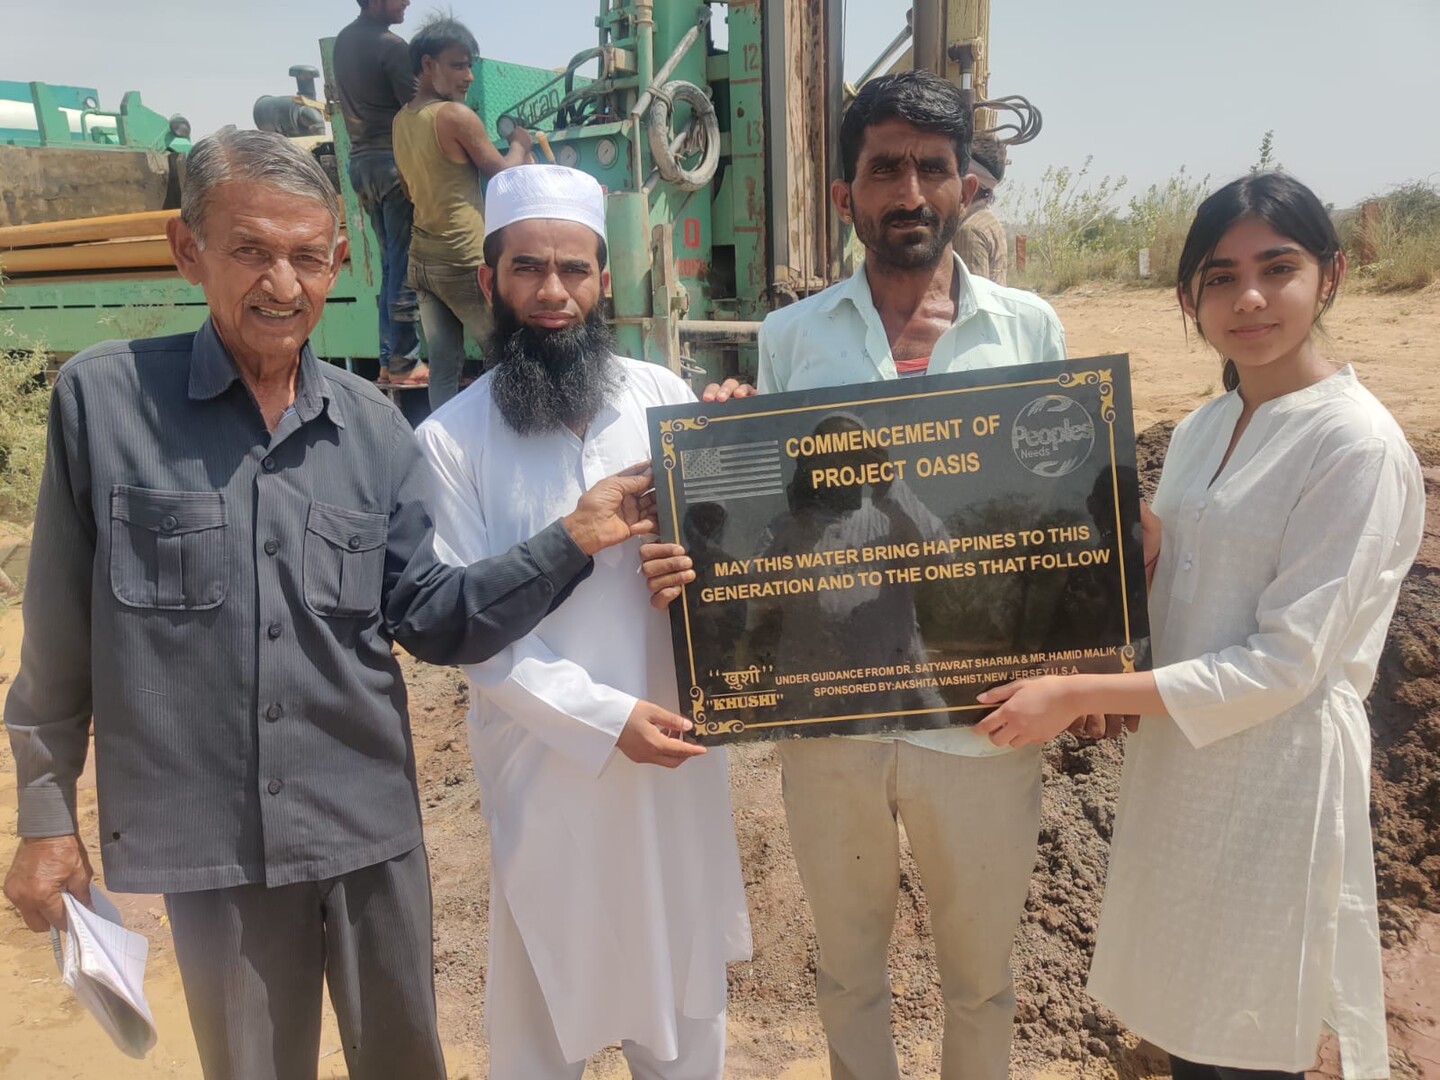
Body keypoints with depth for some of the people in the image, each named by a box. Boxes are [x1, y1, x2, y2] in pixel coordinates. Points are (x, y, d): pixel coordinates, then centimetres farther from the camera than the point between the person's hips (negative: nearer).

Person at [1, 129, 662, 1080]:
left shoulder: (375, 429, -2)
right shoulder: (105, 398, -8)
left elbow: (430, 621, -2)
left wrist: (573, 539, -12)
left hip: (372, 826, 3)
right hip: (209, 835, -2)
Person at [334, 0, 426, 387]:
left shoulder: (343, 40, 14)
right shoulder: (391, 45, -13)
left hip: (360, 160, 8)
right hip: (395, 160, -8)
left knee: (390, 262, 13)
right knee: (405, 264, -4)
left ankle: (389, 360, 13)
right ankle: (404, 363, -3)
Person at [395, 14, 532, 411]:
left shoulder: (401, 120, 10)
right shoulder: (457, 115, -14)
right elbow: (504, 175, -4)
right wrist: (520, 145, 15)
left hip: (422, 258, 8)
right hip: (464, 260, -8)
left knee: (443, 367, 10)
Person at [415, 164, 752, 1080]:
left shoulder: (666, 398, -2)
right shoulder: (451, 440, -11)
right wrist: (605, 717, -19)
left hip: (678, 738, 3)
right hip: (545, 758, -2)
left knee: (682, 967, 23)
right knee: (547, 978, 17)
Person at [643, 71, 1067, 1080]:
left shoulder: (1031, 331, 1)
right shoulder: (791, 337, 2)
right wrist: (694, 563, -16)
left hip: (983, 720, 0)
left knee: (982, 977, 21)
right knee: (848, 969, 23)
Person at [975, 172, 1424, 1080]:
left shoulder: (1358, 445, -17)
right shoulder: (1202, 429, 6)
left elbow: (1284, 662, -20)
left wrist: (1080, 695, -21)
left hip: (1275, 769, -6)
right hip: (1176, 752, 7)